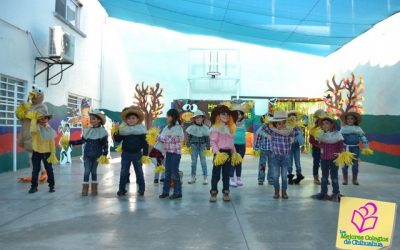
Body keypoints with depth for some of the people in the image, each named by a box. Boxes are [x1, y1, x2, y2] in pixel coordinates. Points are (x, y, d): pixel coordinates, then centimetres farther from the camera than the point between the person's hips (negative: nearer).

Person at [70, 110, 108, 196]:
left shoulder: (102, 131, -7)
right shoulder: (87, 130, 4)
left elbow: (105, 144, -7)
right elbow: (82, 141, 10)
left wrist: (104, 155, -15)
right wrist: (70, 142, 4)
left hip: (96, 155, -2)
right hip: (87, 155, 2)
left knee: (94, 171, 7)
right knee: (87, 171, 1)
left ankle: (94, 189, 18)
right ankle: (85, 189, 6)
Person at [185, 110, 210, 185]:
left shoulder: (205, 128, 2)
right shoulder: (191, 128, 0)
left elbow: (207, 138, 6)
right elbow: (188, 137, 5)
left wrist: (208, 147, 2)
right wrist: (188, 145, 0)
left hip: (202, 146, -1)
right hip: (194, 146, 1)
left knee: (203, 162, 2)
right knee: (193, 162, 9)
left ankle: (205, 177, 9)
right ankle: (193, 177, 20)